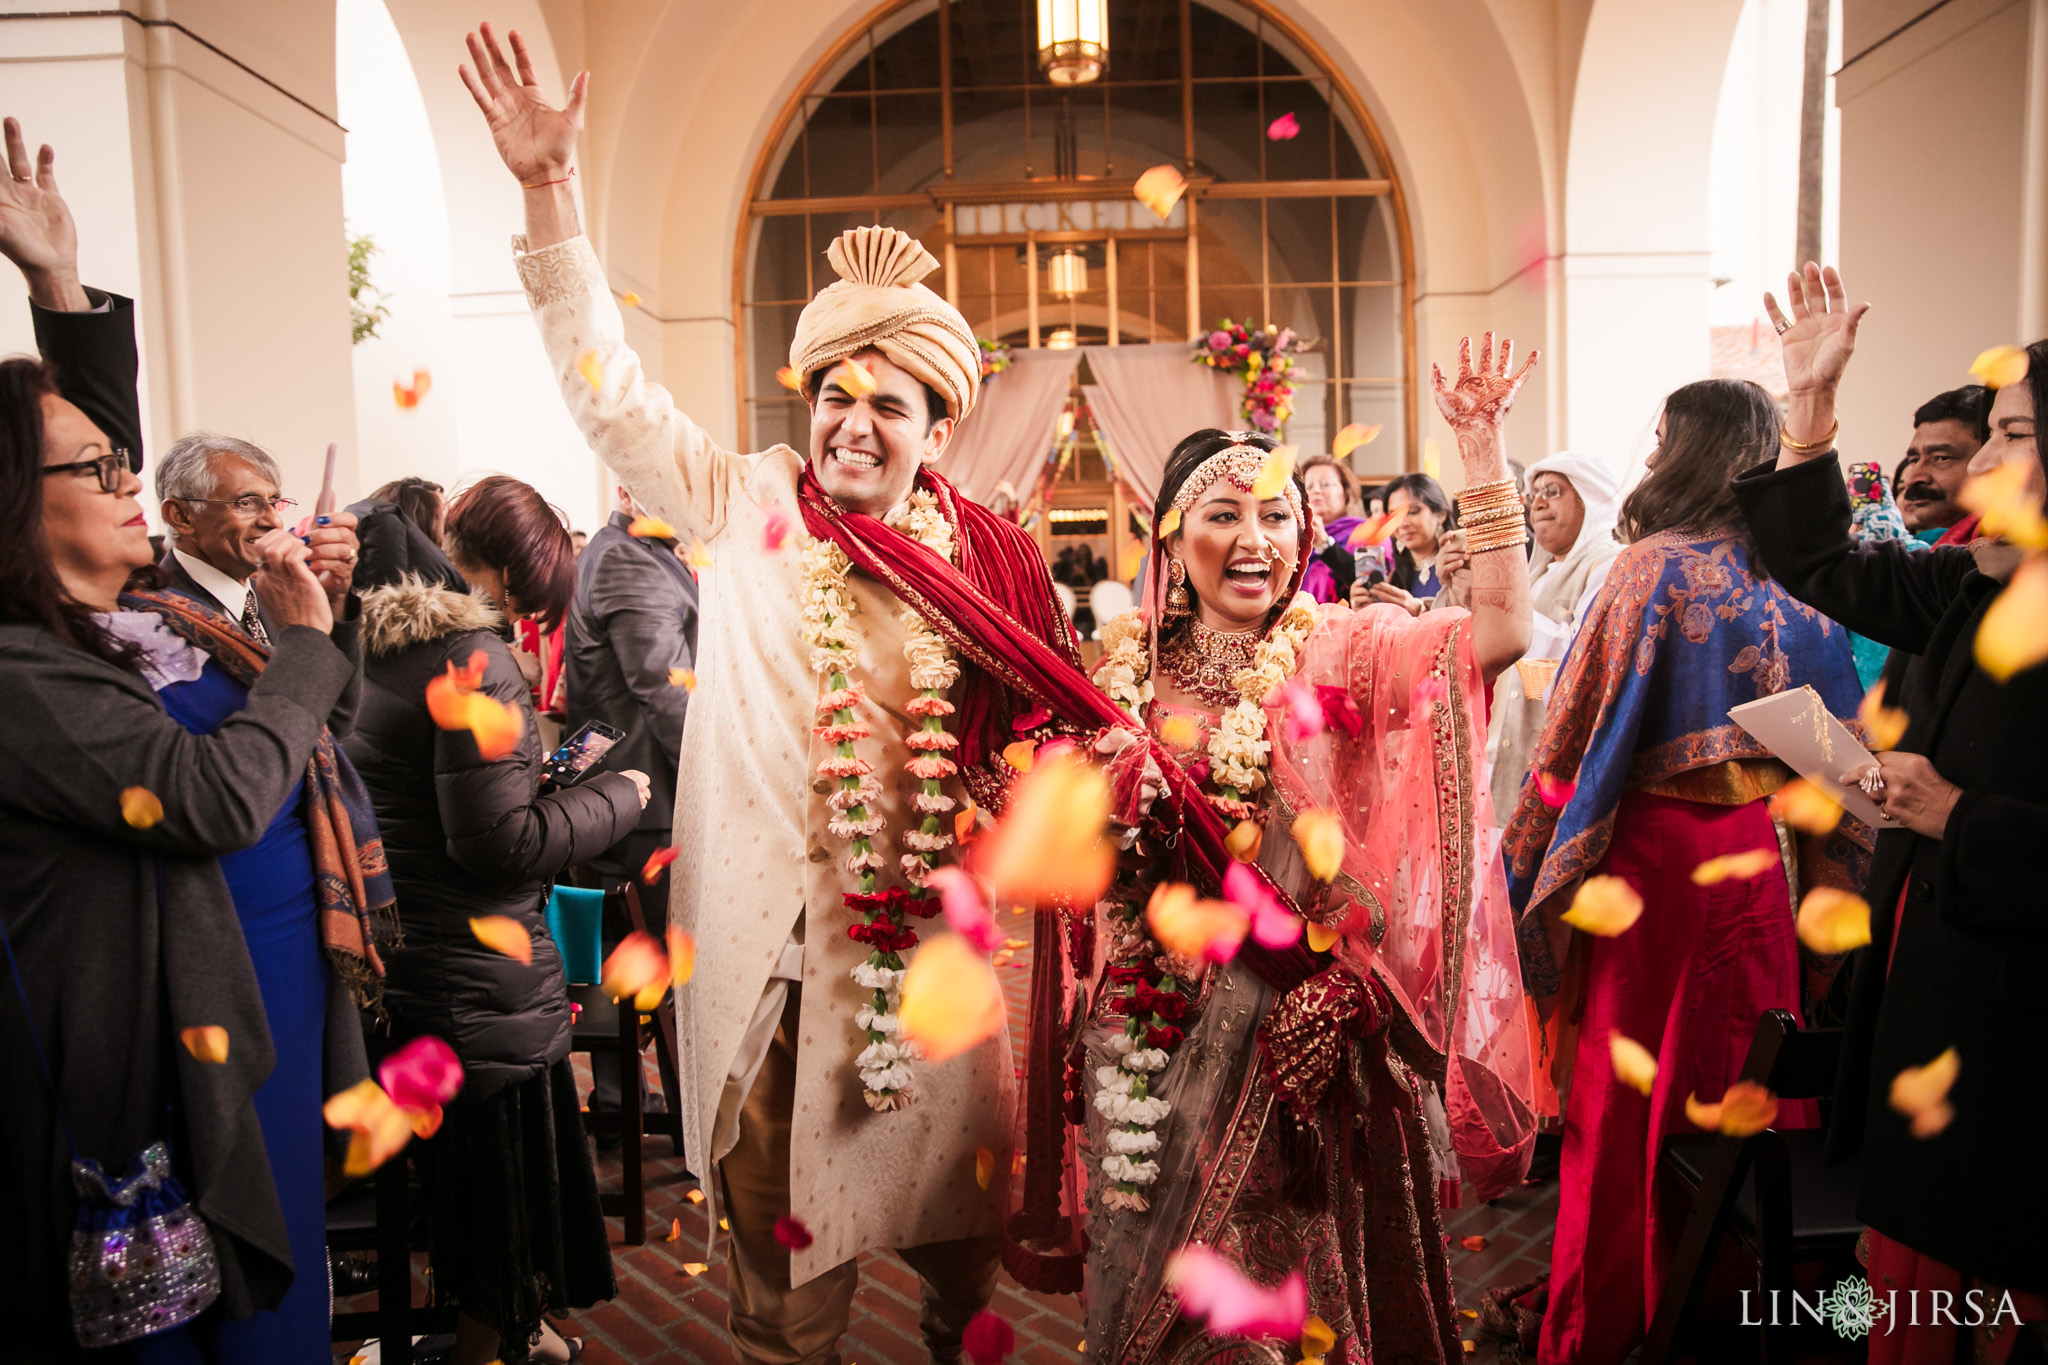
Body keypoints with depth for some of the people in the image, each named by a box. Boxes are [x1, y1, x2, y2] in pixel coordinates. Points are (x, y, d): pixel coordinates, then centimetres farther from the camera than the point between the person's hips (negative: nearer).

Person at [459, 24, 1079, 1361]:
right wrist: (550, 192, -9)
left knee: (954, 1174, 18)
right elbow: (610, 389, -3)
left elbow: (1052, 728, 8)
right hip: (772, 926, 0)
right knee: (773, 1197, 13)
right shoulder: (746, 504, 1)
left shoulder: (991, 557, 1)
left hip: (930, 922, 1)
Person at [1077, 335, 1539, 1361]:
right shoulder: (1131, 662, 1)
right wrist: (1103, 803, -15)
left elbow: (1504, 627, -20)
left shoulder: (1344, 650, -5)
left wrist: (1482, 447, -21)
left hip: (1304, 1006, -2)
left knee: (1299, 1253, 14)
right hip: (1161, 1015, 2)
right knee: (1164, 1263, 17)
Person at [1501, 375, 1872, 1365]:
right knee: (1741, 1066, 17)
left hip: (1650, 845, -5)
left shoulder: (1654, 567, -13)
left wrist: (1534, 855, -5)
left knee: (1626, 1089, 6)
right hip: (1758, 850, 5)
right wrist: (1823, 862, 17)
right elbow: (1835, 735, 8)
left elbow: (1580, 723, -13)